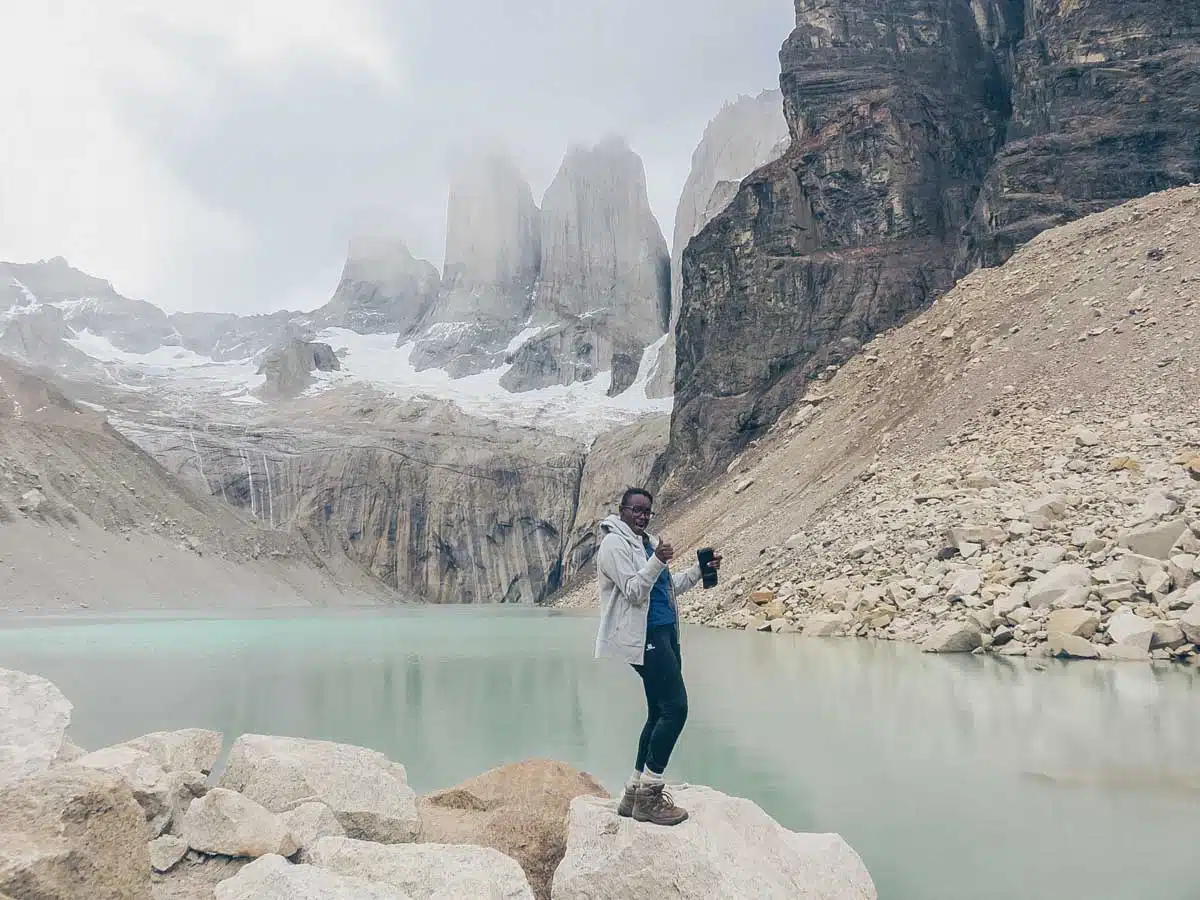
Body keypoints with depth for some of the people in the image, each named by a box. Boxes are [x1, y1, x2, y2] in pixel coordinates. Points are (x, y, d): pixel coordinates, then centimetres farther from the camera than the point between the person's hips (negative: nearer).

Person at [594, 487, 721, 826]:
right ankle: (648, 797, -6)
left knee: (660, 713, 11)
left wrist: (700, 570, 12)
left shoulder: (647, 542, 18)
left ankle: (635, 793, 18)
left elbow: (669, 586, 23)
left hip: (664, 632, 10)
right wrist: (657, 562, -31)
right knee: (675, 708, -13)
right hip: (644, 636, -10)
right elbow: (633, 591, -18)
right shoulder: (614, 543, -9)